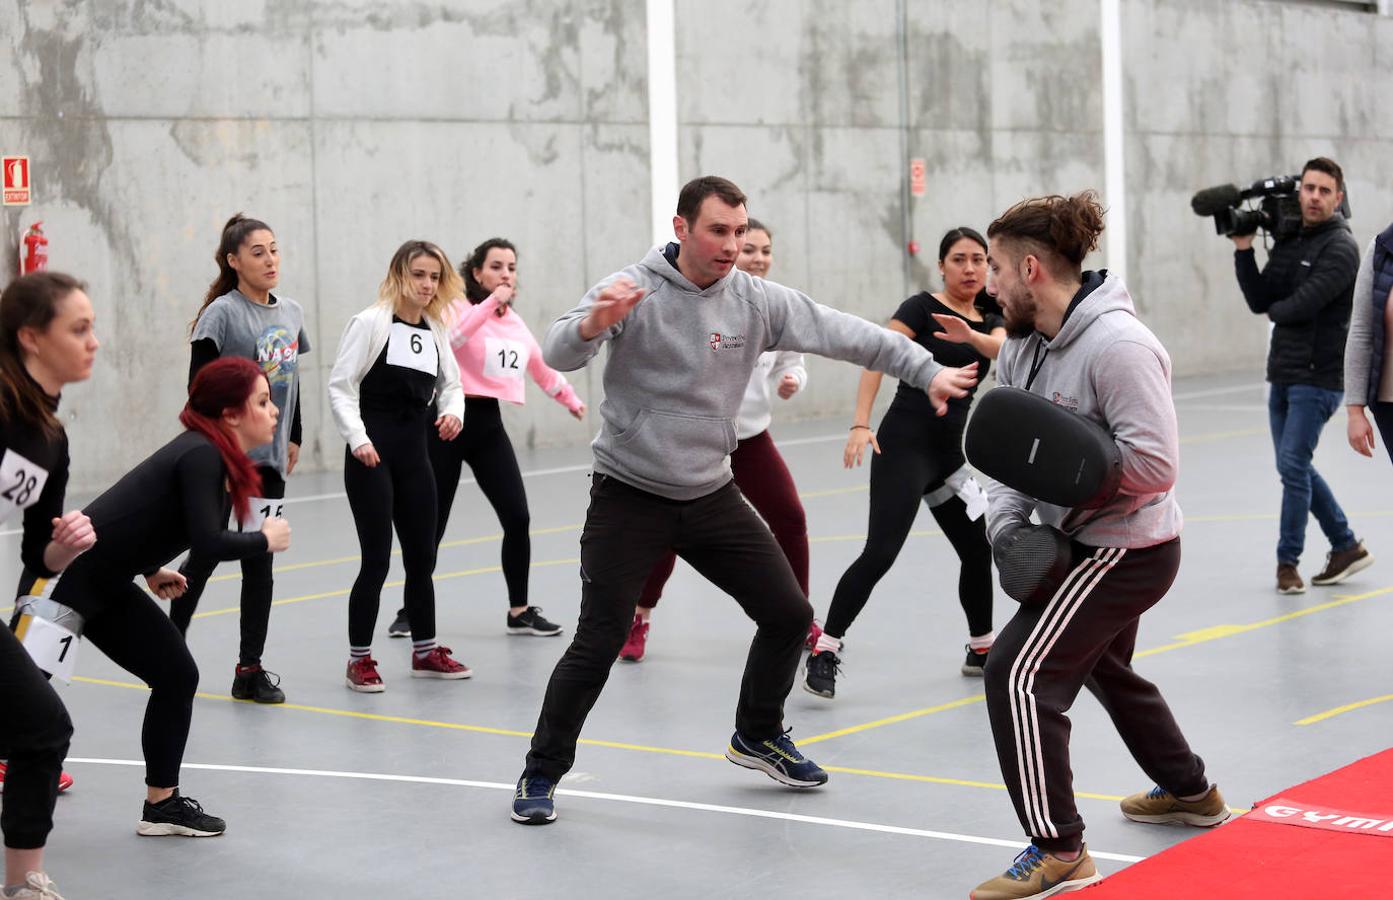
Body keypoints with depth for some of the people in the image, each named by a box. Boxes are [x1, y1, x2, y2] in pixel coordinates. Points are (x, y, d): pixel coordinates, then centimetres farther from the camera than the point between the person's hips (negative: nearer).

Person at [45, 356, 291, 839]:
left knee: (176, 676, 10)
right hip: (69, 577, -10)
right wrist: (265, 540, -13)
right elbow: (208, 542, -29)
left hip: (107, 585, 10)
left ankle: (162, 803, 17)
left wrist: (150, 569, 18)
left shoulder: (214, 457, 8)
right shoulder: (201, 456, -20)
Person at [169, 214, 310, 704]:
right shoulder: (222, 313, -10)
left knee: (260, 561, 7)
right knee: (205, 554, 1)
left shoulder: (291, 313, 9)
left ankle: (251, 669, 14)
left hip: (269, 456, 6)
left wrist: (293, 438, 18)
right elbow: (199, 384, -13)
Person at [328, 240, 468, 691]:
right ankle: (359, 658, 6)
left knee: (422, 556, 12)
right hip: (371, 455, -6)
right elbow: (340, 387, -9)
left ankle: (425, 650, 26)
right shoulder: (370, 323, -7)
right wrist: (358, 439, -20)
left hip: (414, 454, 6)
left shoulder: (436, 332, 9)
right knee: (376, 559, -5)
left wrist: (452, 412, -3)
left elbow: (450, 384, 19)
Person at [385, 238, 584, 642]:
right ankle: (410, 611, 17)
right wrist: (493, 302, -30)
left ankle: (519, 610, 11)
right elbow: (450, 337, -32)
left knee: (518, 518, -3)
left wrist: (571, 399, 38)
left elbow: (542, 367, 29)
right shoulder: (458, 307, -8)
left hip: (488, 424, 5)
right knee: (431, 524, 1)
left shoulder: (516, 323, 12)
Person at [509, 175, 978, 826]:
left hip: (712, 497, 5)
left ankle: (758, 736, 31)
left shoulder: (756, 300, -3)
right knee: (598, 643, -10)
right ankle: (542, 773, 9)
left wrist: (927, 370, -6)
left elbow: (844, 334, 0)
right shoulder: (632, 291, -15)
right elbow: (558, 356, -26)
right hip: (629, 499, -5)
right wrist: (593, 324, -48)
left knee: (789, 614, 7)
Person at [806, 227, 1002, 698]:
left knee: (979, 550, 13)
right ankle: (824, 651, -13)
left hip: (951, 452, 7)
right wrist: (861, 424, -27)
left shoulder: (990, 322, 12)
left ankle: (981, 649, 31)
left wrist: (970, 337, -34)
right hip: (905, 447, -7)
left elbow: (1003, 350, -12)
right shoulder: (922, 308, -5)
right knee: (880, 552, -17)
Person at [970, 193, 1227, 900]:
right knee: (1105, 668, 29)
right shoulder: (1023, 342, 0)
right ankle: (1189, 791, 52)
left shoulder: (1117, 345, -26)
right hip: (1083, 541, 10)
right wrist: (1006, 516, -15)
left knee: (1020, 674, -15)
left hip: (1126, 548, -10)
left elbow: (1154, 466, -28)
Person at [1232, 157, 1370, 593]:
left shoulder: (1340, 247, -11)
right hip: (1282, 374, 8)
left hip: (1318, 377, -8)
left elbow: (1303, 304, -21)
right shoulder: (1286, 242, 12)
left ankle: (1288, 561, 1)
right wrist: (1244, 250, -3)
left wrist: (1275, 310, -1)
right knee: (1295, 466, 13)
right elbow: (1259, 302, 4)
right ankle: (1346, 546, 25)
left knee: (1293, 465, -10)